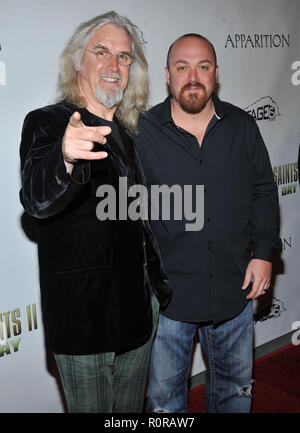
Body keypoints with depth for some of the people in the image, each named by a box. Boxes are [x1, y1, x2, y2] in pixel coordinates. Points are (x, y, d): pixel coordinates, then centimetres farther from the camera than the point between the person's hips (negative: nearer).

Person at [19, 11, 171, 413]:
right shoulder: (46, 123, -10)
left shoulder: (127, 132, 11)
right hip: (84, 316, -6)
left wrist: (160, 286, 17)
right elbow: (36, 200, -31)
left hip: (138, 308, 7)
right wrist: (66, 158, -52)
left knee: (131, 409, 20)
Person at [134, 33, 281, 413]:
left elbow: (263, 192, 8)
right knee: (165, 391, 15)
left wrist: (263, 252, -1)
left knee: (235, 383, 22)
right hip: (167, 290, -2)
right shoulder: (142, 133, -7)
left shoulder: (242, 127, 3)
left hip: (235, 286, 3)